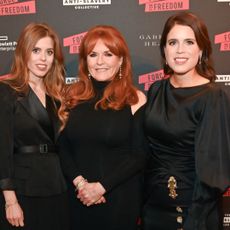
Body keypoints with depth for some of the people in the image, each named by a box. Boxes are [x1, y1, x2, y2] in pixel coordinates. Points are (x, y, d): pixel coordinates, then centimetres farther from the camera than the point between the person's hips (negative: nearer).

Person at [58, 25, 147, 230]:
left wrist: (101, 186, -13)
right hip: (79, 197, 3)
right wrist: (79, 182, -11)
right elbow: (63, 147, 3)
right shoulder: (74, 96, 3)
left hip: (120, 198, -2)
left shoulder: (134, 99, -6)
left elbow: (140, 155, -8)